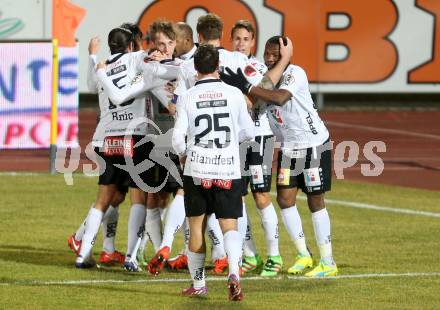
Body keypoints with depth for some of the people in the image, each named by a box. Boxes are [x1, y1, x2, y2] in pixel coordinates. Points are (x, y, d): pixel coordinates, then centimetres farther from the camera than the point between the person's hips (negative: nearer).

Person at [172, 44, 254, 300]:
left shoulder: (187, 98, -4)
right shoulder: (234, 94, -2)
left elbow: (178, 137, -4)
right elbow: (248, 132, 6)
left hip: (197, 171, 0)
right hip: (229, 171, 0)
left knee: (197, 226, 12)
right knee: (229, 225, 1)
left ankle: (198, 284, 18)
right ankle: (234, 272, -23)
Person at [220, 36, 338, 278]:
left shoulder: (295, 73, -20)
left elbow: (280, 98, -36)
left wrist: (246, 87, -36)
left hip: (314, 144, -6)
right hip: (288, 147, 6)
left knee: (315, 201, -2)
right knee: (285, 198, -1)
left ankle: (328, 262, 6)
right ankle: (303, 255, 12)